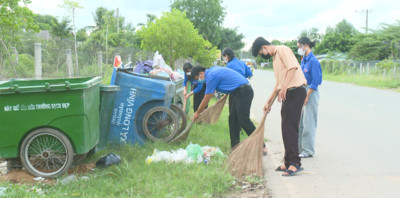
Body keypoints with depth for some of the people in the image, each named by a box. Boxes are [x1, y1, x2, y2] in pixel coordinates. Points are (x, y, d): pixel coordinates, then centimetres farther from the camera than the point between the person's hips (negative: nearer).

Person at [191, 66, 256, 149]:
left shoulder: (211, 76, -14)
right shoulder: (212, 69, 16)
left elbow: (207, 98, -6)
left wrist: (197, 112, 6)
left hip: (243, 93, -10)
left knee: (244, 120, -10)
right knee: (233, 119, 12)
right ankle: (235, 146, 15)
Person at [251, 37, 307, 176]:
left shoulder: (282, 50, -4)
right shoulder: (275, 58, 24)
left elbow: (293, 67, -20)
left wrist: (284, 87, -25)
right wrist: (268, 102, 29)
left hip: (295, 91, -10)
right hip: (287, 94, 10)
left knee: (290, 127, -13)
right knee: (286, 128, 10)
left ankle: (295, 163, -13)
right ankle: (289, 163, 15)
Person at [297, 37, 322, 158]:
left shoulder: (313, 61, -16)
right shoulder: (304, 60, 11)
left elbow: (315, 82, -18)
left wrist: (306, 96, -17)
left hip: (311, 93, -9)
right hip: (302, 91, 9)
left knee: (308, 123, -2)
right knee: (300, 122, 12)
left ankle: (308, 151, 6)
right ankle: (300, 148, 22)